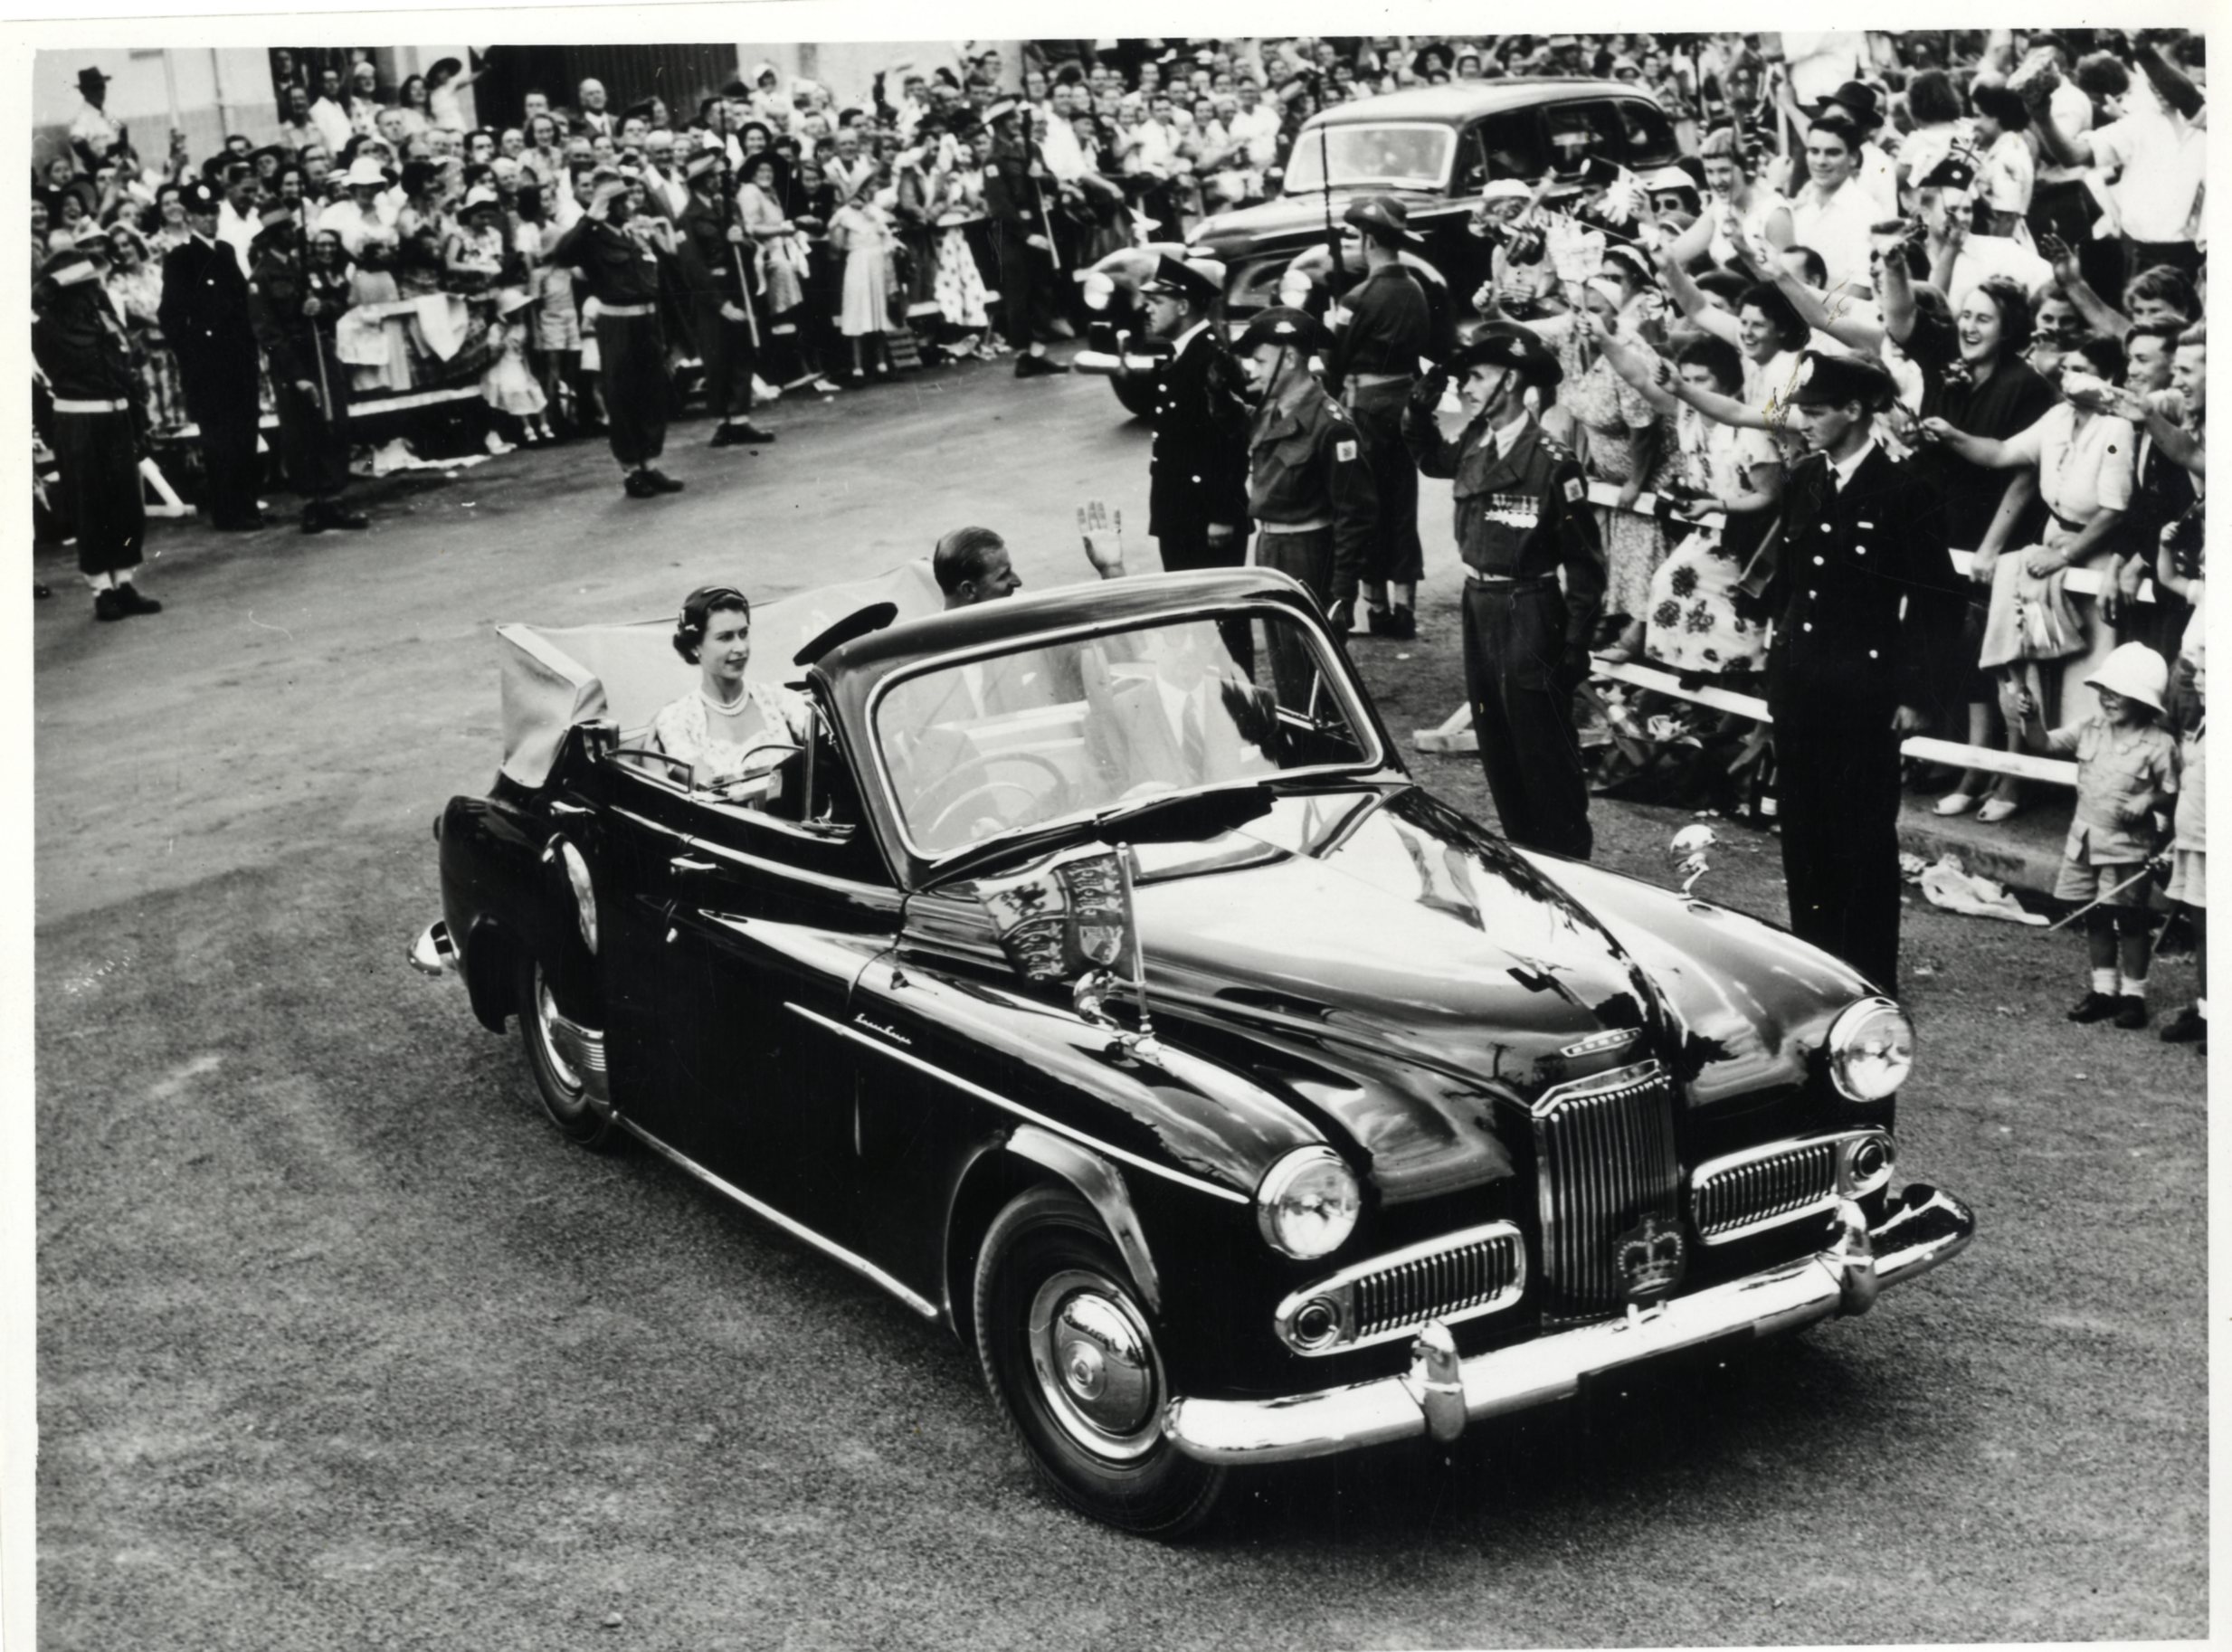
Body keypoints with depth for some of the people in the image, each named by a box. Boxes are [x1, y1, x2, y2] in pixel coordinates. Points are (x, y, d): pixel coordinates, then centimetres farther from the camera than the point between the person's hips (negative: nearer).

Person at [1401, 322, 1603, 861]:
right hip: (1478, 610, 8)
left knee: (1544, 750, 0)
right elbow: (1429, 458, 28)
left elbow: (1584, 563, -14)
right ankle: (1520, 851, 29)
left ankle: (1565, 858, 11)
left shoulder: (1551, 462, -16)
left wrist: (1575, 646, -16)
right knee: (1496, 745, 16)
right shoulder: (1474, 445, 4)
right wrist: (1419, 410, 7)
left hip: (1528, 615, -8)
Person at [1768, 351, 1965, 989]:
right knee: (1803, 832, 11)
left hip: (1865, 690, -6)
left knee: (1865, 839, 2)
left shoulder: (1906, 490, -11)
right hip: (1798, 684, 6)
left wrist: (1915, 693, -10)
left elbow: (1939, 601, -9)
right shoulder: (1802, 481, 6)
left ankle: (1870, 982, 11)